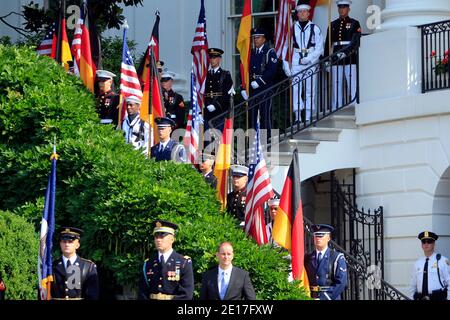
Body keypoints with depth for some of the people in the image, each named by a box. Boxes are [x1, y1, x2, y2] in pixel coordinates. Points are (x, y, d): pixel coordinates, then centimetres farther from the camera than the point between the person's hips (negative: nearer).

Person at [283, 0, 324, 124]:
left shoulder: (315, 29, 4)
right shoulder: (292, 28, 6)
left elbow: (319, 49, 2)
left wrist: (308, 59, -9)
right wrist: (286, 65, 0)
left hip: (311, 63, -1)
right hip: (295, 65, 1)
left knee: (310, 91, 0)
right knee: (295, 91, -2)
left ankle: (308, 117, 2)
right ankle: (297, 117, 1)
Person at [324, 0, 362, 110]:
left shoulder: (354, 24, 4)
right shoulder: (333, 25, 14)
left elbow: (356, 43, -5)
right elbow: (328, 44, 14)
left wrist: (345, 52, -17)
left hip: (350, 60, -3)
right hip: (336, 60, 3)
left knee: (353, 87, -7)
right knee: (336, 87, 3)